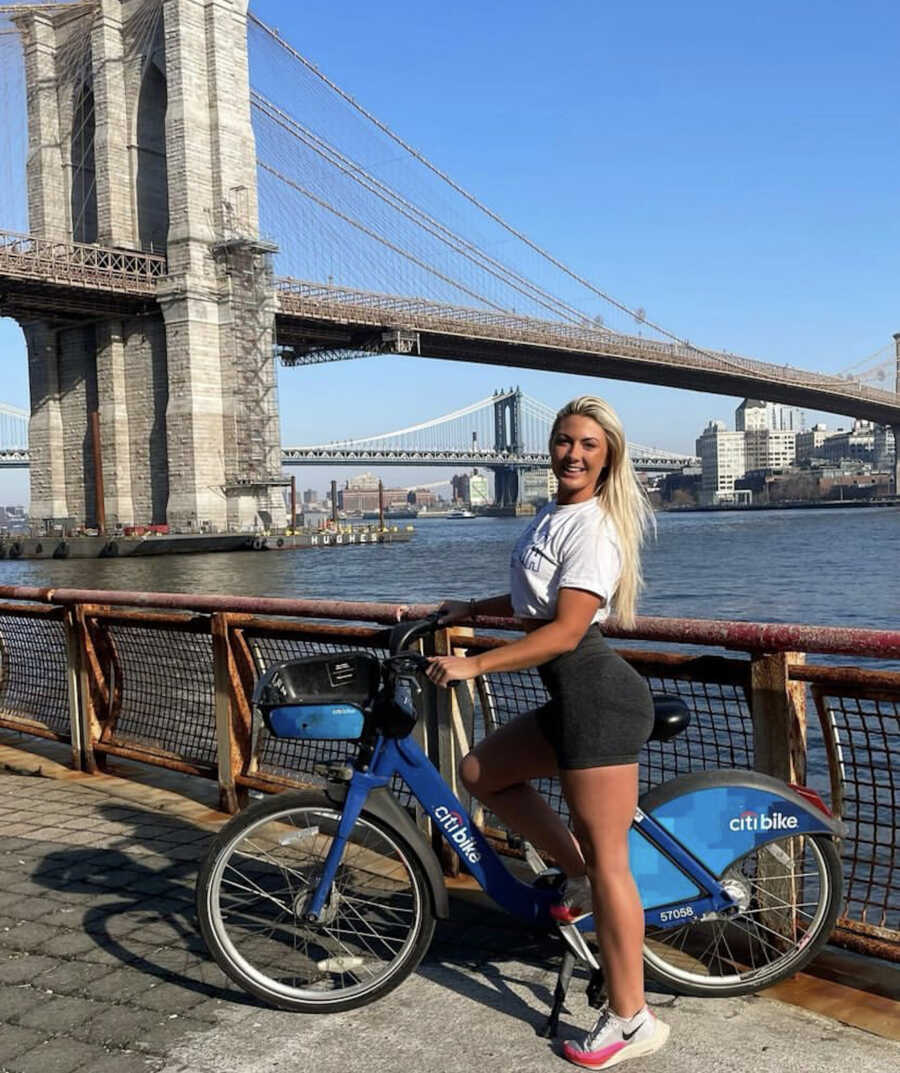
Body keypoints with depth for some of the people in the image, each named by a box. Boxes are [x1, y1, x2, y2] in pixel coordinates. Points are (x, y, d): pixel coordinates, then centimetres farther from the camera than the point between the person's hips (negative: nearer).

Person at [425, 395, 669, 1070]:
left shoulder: (591, 528, -15)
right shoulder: (553, 516, 15)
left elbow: (564, 630, -21)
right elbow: (537, 599, 28)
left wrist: (472, 666, -20)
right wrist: (472, 608, 19)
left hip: (598, 697, -10)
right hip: (575, 697, 10)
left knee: (606, 859, -3)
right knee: (482, 772, 15)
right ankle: (581, 879, 20)